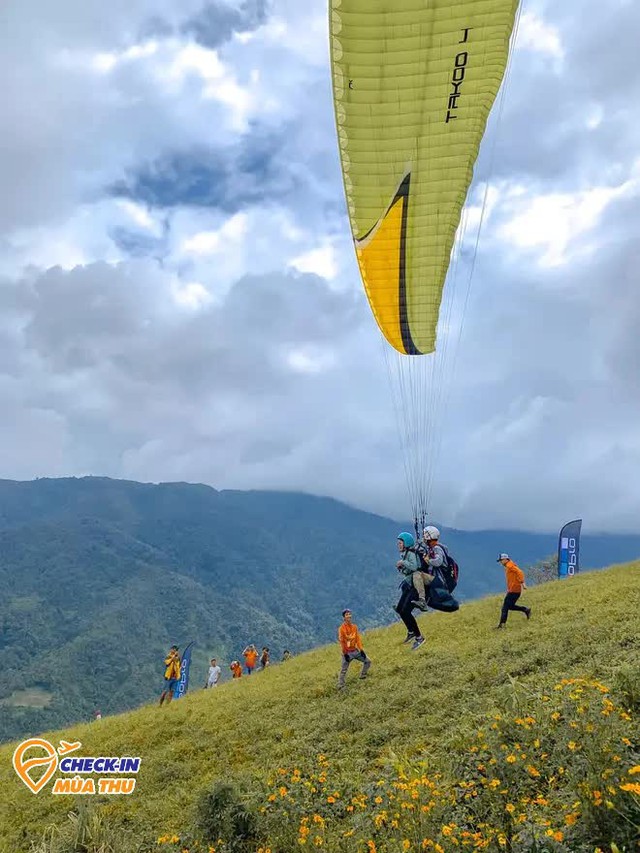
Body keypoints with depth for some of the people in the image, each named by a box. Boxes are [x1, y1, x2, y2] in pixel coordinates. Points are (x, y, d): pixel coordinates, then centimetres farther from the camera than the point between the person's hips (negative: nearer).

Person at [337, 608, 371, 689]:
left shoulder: (354, 627, 4)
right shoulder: (342, 628, -13)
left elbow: (358, 638, 5)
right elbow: (341, 642, -13)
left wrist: (361, 650, -1)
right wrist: (345, 653, -14)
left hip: (355, 650, 6)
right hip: (347, 652, -6)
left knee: (367, 661, 9)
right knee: (343, 670, -3)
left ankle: (363, 675, 23)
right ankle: (340, 686, 5)